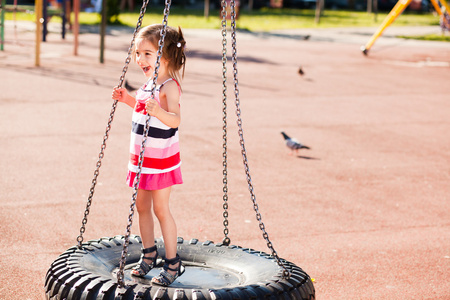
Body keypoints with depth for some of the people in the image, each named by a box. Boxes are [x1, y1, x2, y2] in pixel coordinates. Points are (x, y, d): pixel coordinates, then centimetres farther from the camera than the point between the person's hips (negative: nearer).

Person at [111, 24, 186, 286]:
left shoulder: (169, 86, -20)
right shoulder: (148, 84, 8)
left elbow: (175, 120, -34)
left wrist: (157, 110, -51)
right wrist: (128, 100, 16)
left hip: (161, 159, -9)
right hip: (142, 157, 9)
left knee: (160, 208, -4)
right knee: (142, 206, 15)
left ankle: (173, 262, 7)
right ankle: (149, 254, 29)